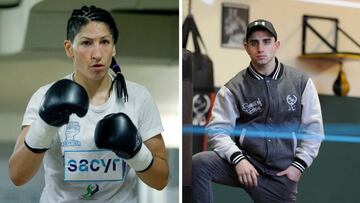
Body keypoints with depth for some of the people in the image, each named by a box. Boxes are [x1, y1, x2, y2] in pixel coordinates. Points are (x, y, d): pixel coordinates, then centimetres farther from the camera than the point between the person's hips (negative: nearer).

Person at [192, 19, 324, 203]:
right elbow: (217, 130, -5)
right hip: (244, 164, -1)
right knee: (198, 164, -28)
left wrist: (299, 164, -3)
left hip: (281, 174, 1)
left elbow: (313, 128, 6)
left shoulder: (301, 82, 4)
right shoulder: (233, 88, 0)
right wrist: (238, 159, -21)